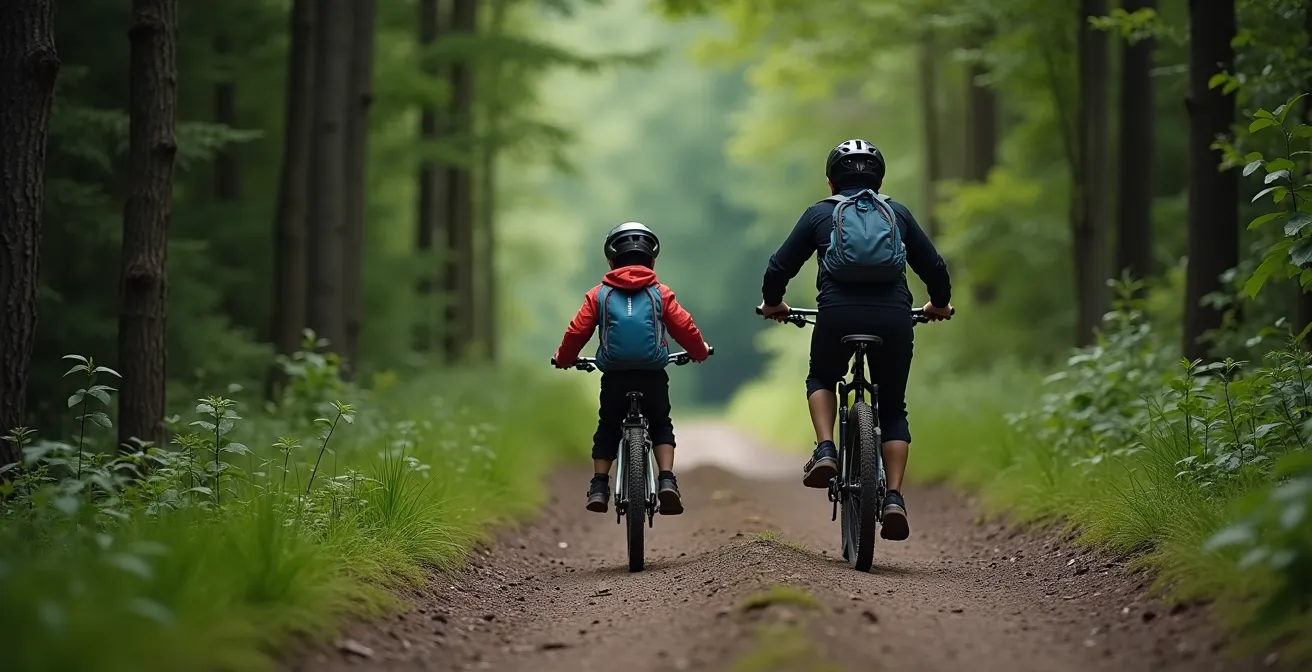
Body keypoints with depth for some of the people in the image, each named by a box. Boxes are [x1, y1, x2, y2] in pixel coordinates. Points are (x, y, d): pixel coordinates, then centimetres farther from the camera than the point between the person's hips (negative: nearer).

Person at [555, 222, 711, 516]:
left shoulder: (599, 294, 8)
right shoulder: (661, 293, 7)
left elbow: (577, 331, 6)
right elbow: (685, 328, 6)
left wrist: (564, 358, 25)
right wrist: (700, 351, 26)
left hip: (614, 376, 0)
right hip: (653, 375, 0)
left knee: (607, 428, 20)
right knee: (661, 426, 19)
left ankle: (599, 487, 10)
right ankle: (667, 481, 0)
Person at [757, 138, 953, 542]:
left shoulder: (820, 214, 17)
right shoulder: (898, 213, 21)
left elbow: (780, 267, 15)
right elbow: (934, 267, 22)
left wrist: (772, 303, 35)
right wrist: (939, 304, 41)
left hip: (838, 314, -1)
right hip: (893, 315, 1)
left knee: (821, 380, 28)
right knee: (893, 408, 15)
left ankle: (825, 451, 5)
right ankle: (894, 498, 0)